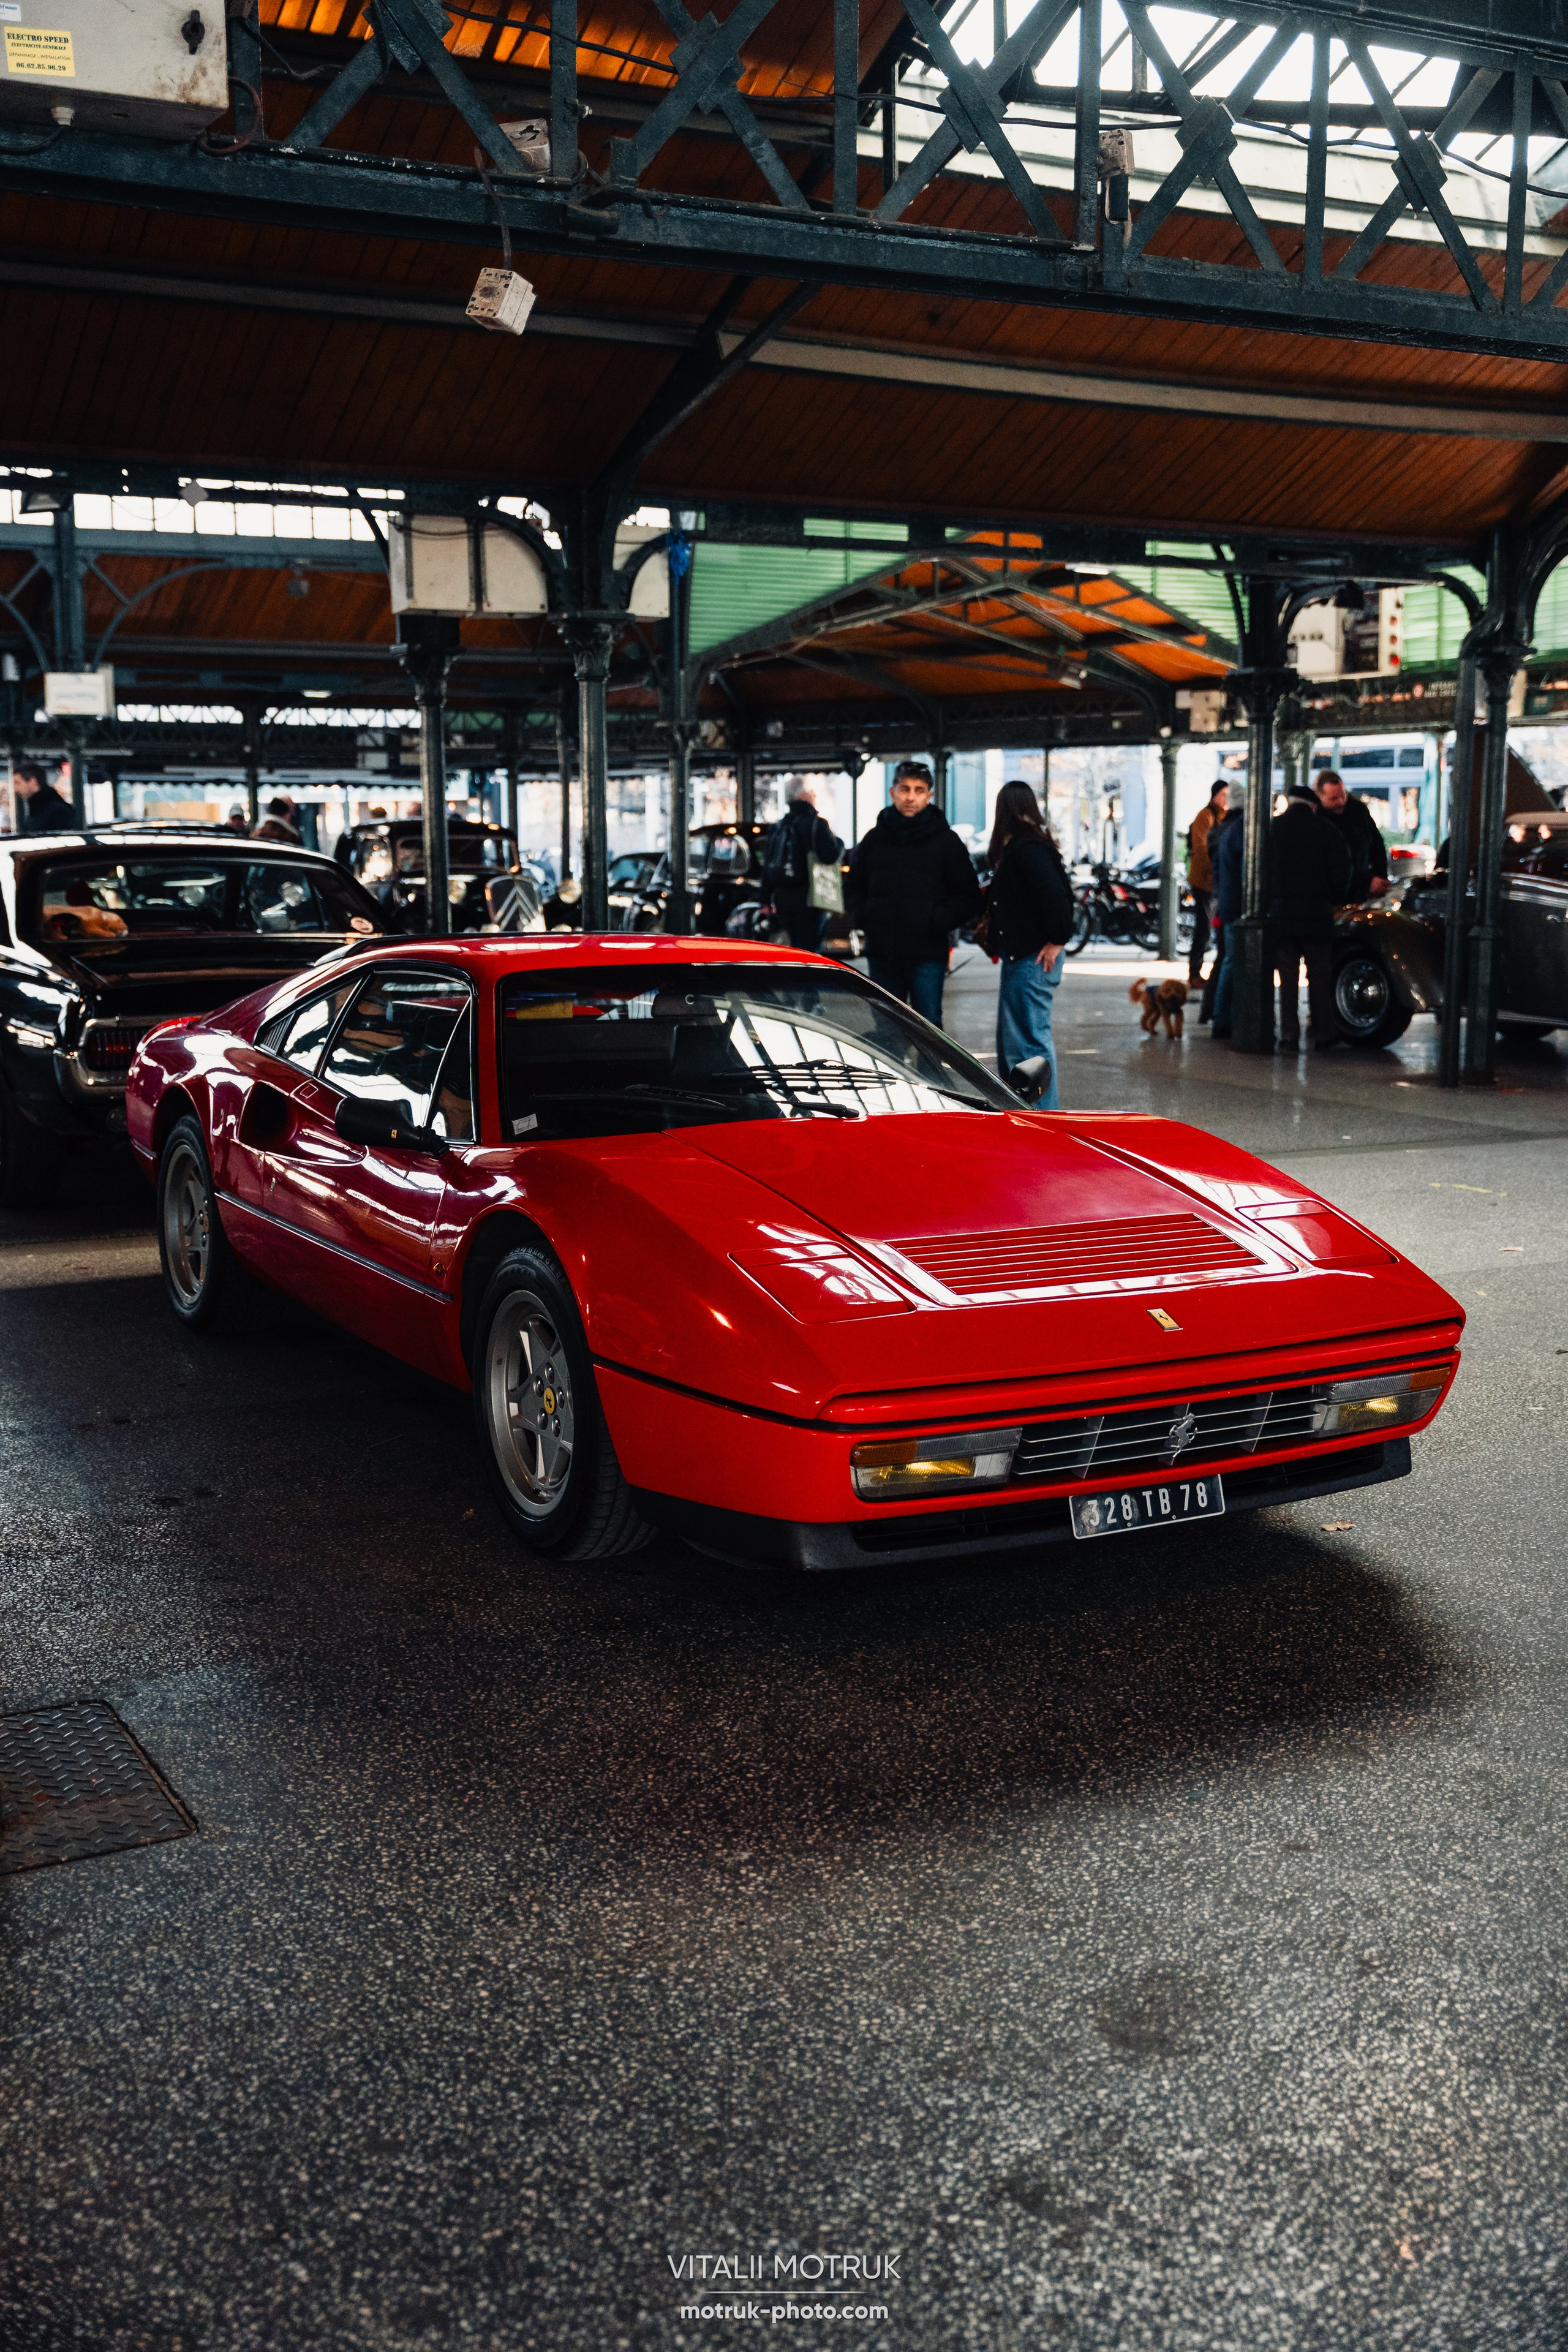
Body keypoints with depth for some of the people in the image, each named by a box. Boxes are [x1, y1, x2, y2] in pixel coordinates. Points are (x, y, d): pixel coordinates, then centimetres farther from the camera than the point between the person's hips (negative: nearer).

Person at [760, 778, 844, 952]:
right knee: (809, 950, -6)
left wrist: (767, 899, 21)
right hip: (808, 900, -7)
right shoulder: (816, 823, -10)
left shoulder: (780, 825, 13)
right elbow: (831, 855, -21)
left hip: (783, 899, 7)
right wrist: (838, 842, 2)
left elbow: (768, 865, 15)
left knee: (796, 949, 17)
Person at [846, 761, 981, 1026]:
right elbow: (853, 888, 20)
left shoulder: (946, 841, 2)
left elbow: (968, 897, 2)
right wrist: (861, 915, 0)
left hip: (927, 956, -3)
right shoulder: (875, 839, 10)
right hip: (881, 954, 3)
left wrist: (936, 921, -13)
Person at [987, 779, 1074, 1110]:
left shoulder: (1026, 849, -17)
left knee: (1030, 1039, -7)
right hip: (1020, 958, 11)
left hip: (1034, 960, -11)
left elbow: (1055, 894, -27)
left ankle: (1045, 1116, -2)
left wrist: (1057, 941, -18)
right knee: (1010, 1038, 18)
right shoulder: (1019, 847, 13)